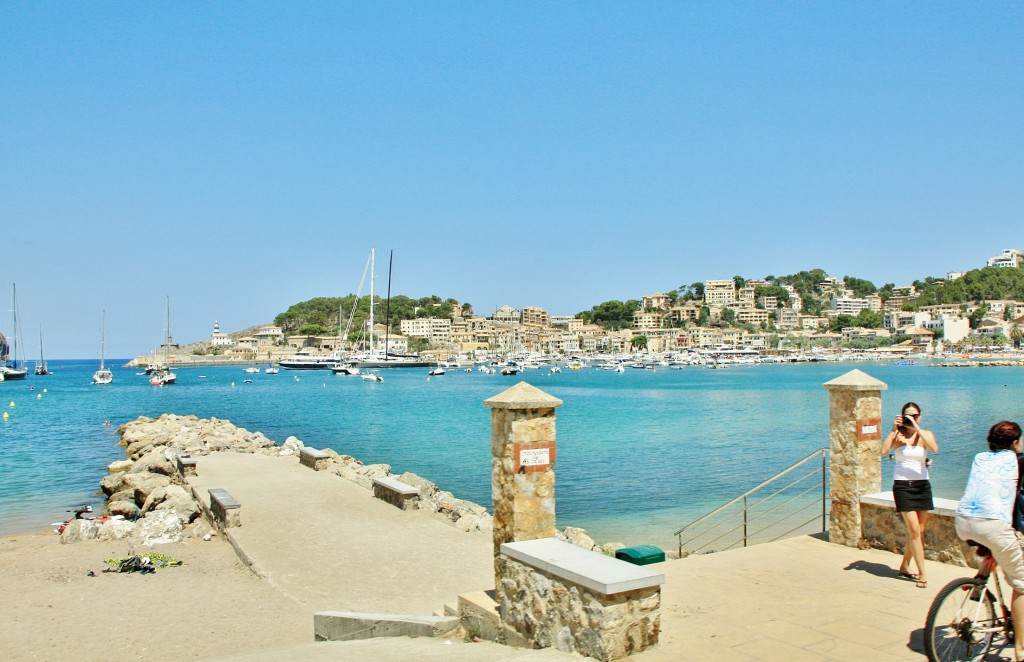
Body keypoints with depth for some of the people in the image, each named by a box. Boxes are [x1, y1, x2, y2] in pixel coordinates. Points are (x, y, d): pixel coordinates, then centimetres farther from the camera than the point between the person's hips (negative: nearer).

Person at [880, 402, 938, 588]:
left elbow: (934, 449, -21)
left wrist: (917, 428, -25)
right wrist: (894, 429, -20)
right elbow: (884, 451, -20)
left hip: (922, 486, 3)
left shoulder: (925, 435, 2)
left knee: (918, 532, 9)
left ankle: (905, 566, 26)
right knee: (914, 530, -9)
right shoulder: (898, 435, -2)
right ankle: (922, 574, -4)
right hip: (903, 486, -3)